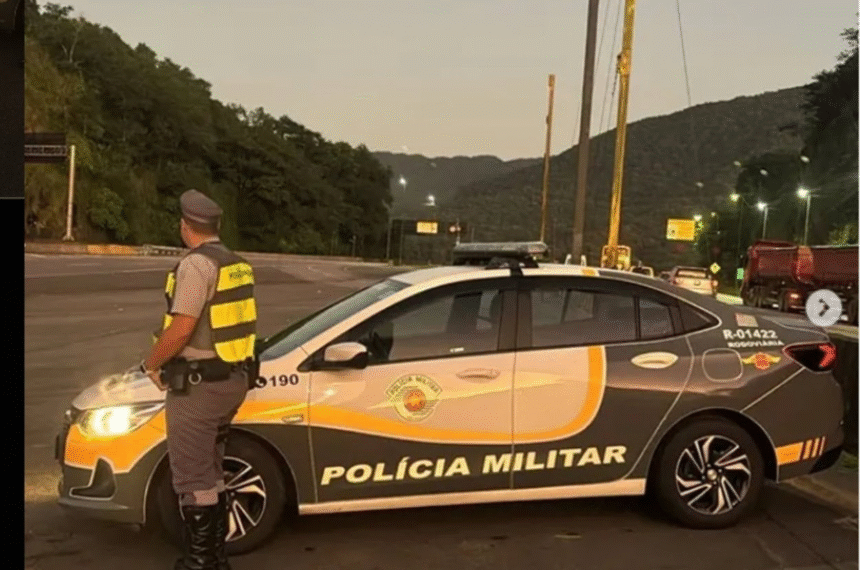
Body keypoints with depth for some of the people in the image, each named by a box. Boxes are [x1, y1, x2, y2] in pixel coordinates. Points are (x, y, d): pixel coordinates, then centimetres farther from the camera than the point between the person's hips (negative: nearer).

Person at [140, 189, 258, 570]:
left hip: (198, 385, -9)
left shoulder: (196, 264, -16)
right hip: (233, 378, 9)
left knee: (192, 477, 2)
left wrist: (152, 364, -6)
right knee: (209, 472, 20)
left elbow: (181, 327, -22)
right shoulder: (237, 265, 11)